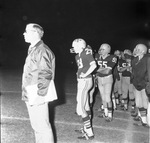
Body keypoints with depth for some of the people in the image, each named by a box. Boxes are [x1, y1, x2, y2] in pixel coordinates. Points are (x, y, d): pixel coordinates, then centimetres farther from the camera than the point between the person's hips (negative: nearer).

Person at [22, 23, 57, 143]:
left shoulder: (42, 50, -15)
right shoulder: (33, 49, 16)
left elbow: (46, 75, -20)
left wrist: (40, 95, -22)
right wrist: (28, 94, 18)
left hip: (37, 96, -10)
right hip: (31, 95, 10)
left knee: (42, 126, -4)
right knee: (37, 125, 18)